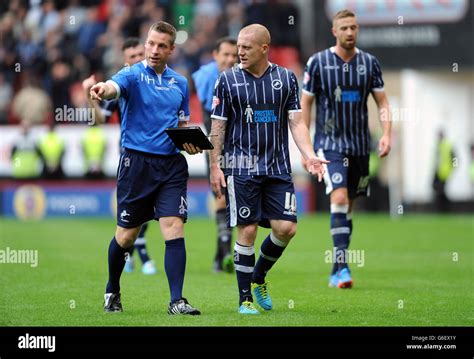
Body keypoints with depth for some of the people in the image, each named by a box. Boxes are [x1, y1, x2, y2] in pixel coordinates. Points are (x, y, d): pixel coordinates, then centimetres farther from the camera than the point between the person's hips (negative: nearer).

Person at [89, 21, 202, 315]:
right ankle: (112, 291, 29)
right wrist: (104, 90, -52)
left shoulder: (180, 83, 13)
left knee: (174, 228, -10)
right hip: (137, 161, -3)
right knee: (127, 234, 5)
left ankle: (177, 301, -11)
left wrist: (191, 143, 0)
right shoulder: (132, 75, -3)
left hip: (172, 164, 3)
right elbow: (114, 87, -27)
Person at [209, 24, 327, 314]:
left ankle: (259, 277, 21)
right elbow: (218, 126, 3)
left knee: (286, 228, -5)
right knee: (247, 230, -5)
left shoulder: (286, 78, 5)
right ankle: (245, 298, 5)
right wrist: (215, 166, -3)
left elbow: (296, 122, 5)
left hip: (278, 167, 2)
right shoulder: (228, 80, 0)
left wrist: (310, 156, -8)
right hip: (241, 168, -2)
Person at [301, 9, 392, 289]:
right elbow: (305, 104, 1)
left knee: (349, 206, 8)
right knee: (339, 198, -20)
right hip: (330, 143, -3)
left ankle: (337, 271, 18)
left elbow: (382, 101, 8)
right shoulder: (318, 62, -4)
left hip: (360, 145, 3)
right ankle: (342, 266, -22)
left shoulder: (370, 63, 4)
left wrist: (386, 134, -7)